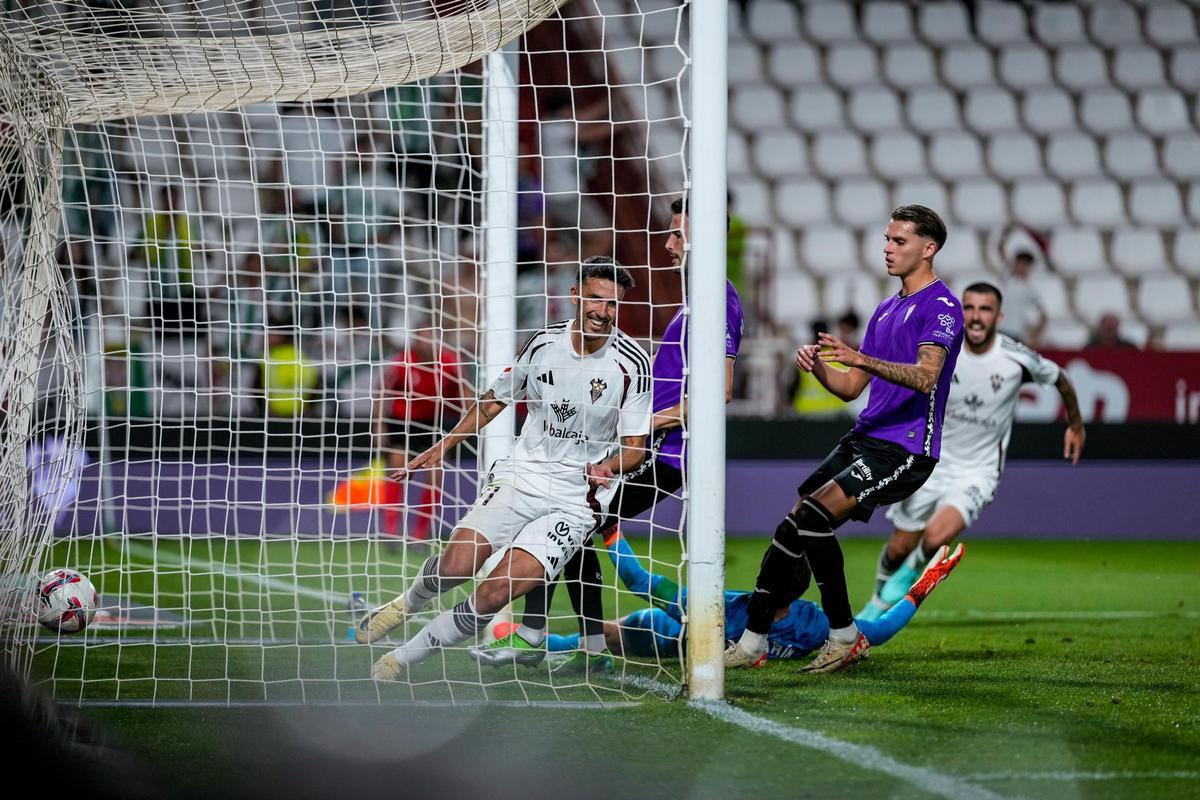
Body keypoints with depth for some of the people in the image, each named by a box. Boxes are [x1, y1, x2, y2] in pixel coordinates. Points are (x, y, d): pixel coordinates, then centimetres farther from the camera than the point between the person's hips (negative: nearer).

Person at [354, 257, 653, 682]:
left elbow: (634, 446, -2)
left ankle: (403, 657, -2)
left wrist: (605, 467, -23)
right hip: (519, 474, 2)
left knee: (495, 595, -18)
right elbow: (496, 399, 17)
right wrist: (442, 447, 14)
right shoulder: (543, 343, 1)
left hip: (574, 499, -2)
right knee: (456, 566, -18)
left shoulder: (633, 364, -8)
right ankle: (406, 605, 16)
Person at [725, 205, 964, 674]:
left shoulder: (942, 306, -7)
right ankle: (753, 640, 3)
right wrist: (819, 367, 0)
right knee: (794, 524, -1)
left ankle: (845, 637, -13)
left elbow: (925, 376, -24)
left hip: (906, 449, -9)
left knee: (815, 513, -24)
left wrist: (860, 358, -35)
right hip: (865, 440, 9)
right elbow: (850, 387, 21)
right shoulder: (886, 310, 21)